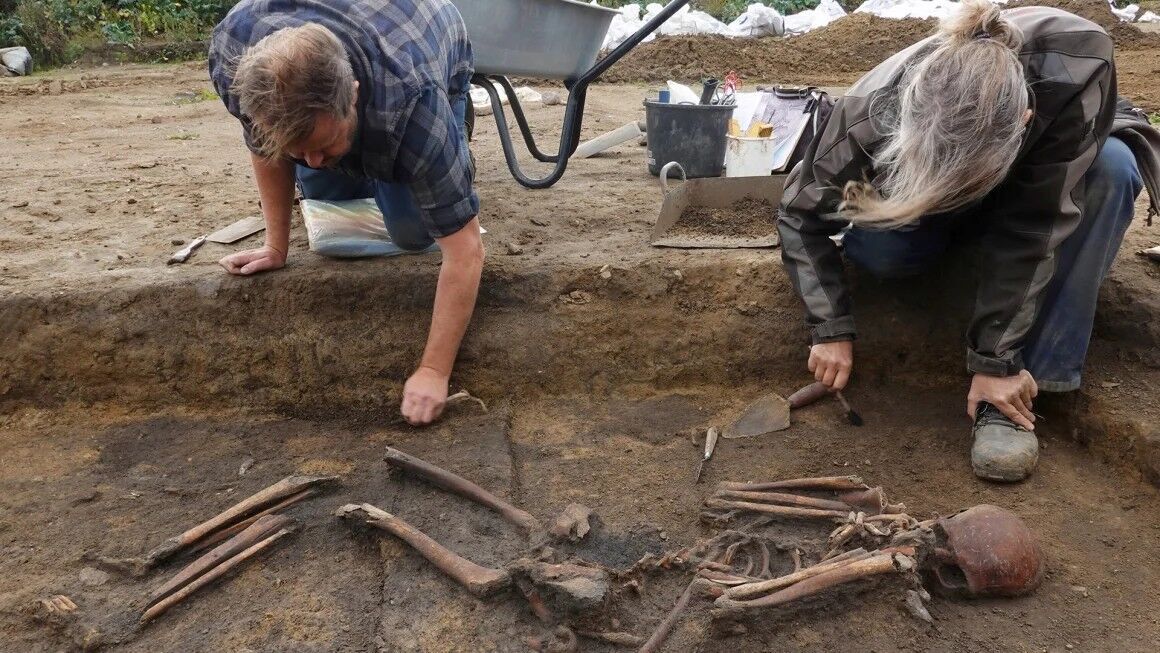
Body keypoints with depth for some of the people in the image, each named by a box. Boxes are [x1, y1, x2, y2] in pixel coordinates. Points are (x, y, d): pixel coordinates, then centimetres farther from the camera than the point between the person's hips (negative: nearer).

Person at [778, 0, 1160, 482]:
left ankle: (1027, 379, -26)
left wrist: (995, 359, -34)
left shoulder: (1078, 67, -40)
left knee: (1112, 167, -33)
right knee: (876, 246, -33)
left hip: (1041, 196, 1)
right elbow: (800, 215, -23)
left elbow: (1032, 227, -35)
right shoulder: (873, 110, -38)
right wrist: (832, 330, -27)